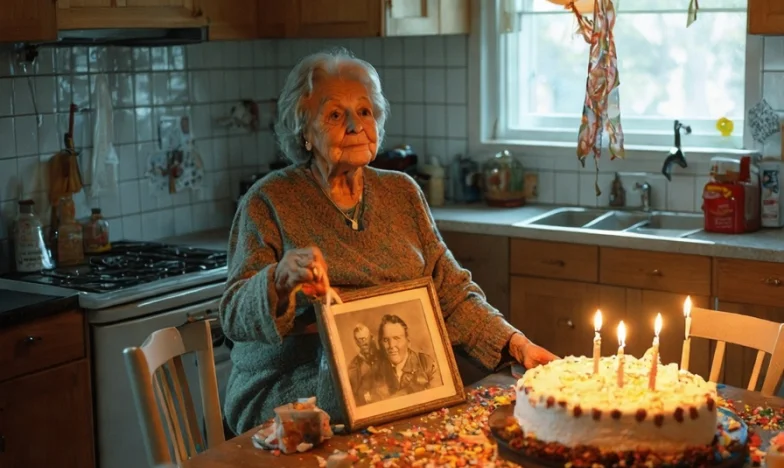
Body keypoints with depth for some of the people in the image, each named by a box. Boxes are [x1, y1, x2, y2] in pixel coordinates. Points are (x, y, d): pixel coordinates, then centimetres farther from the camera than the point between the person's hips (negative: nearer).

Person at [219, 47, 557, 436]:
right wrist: (282, 278, -29)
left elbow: (451, 292, 11)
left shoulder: (402, 193, 13)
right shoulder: (270, 201, -1)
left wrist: (515, 343, -3)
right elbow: (234, 315, -8)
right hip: (286, 395, -6)